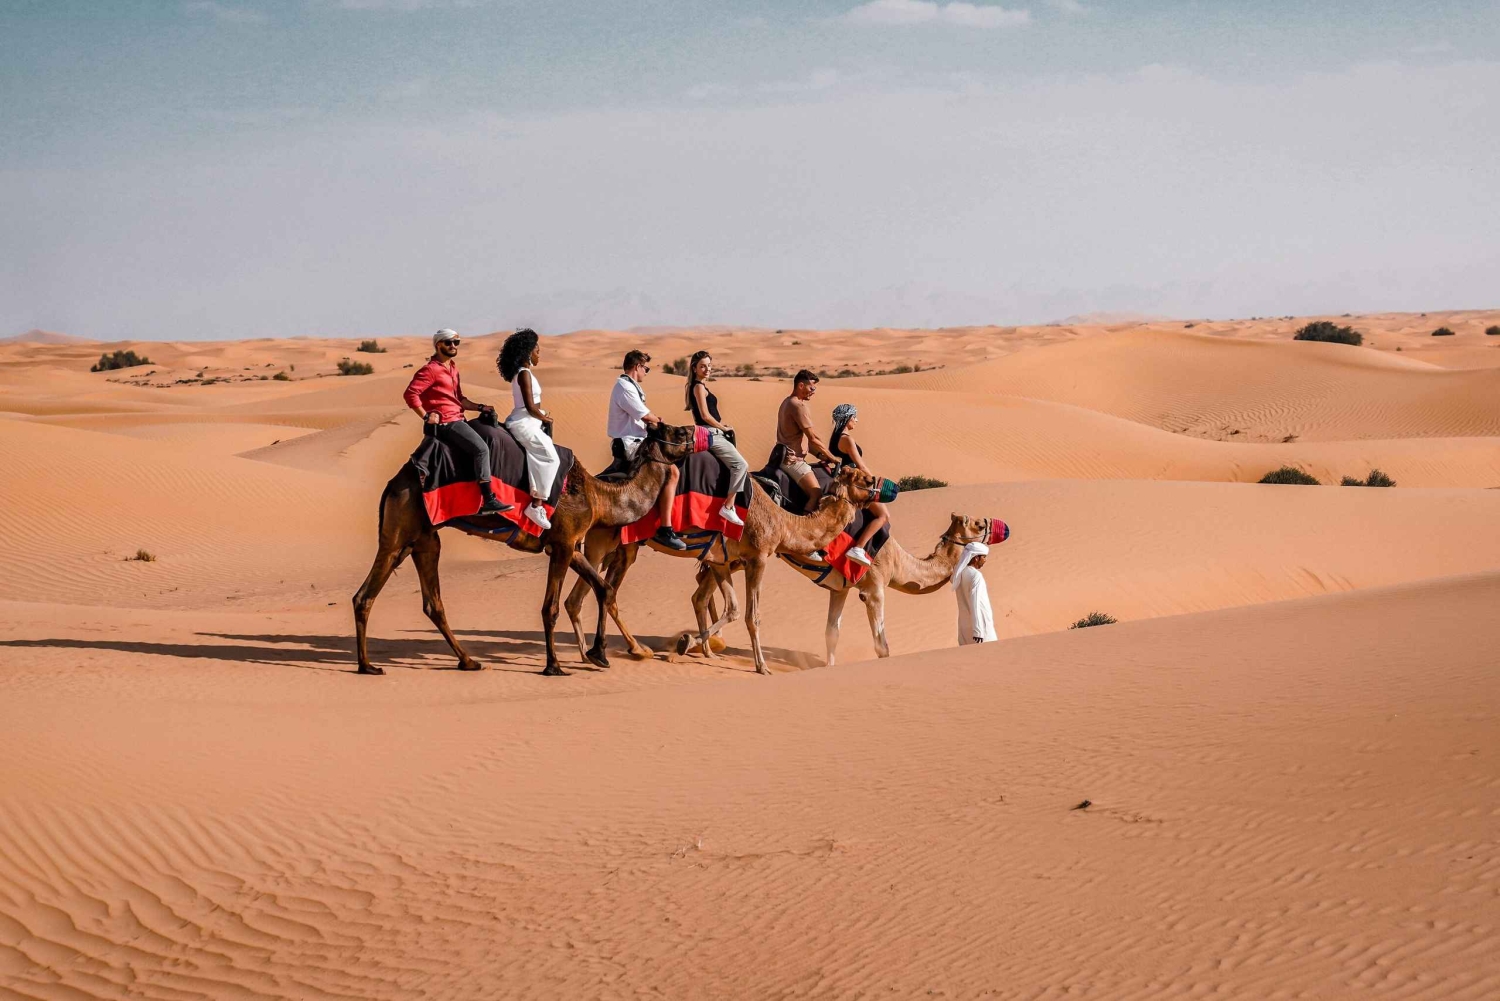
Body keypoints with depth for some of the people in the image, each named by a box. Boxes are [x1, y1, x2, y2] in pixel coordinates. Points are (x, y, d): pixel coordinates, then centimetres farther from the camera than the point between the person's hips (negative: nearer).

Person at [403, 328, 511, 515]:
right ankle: (488, 501, -28)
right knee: (481, 449, -23)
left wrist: (480, 407, 16)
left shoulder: (452, 368, 21)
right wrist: (426, 416, -19)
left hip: (457, 420, 11)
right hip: (445, 423, -11)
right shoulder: (431, 370, -10)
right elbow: (410, 394, -20)